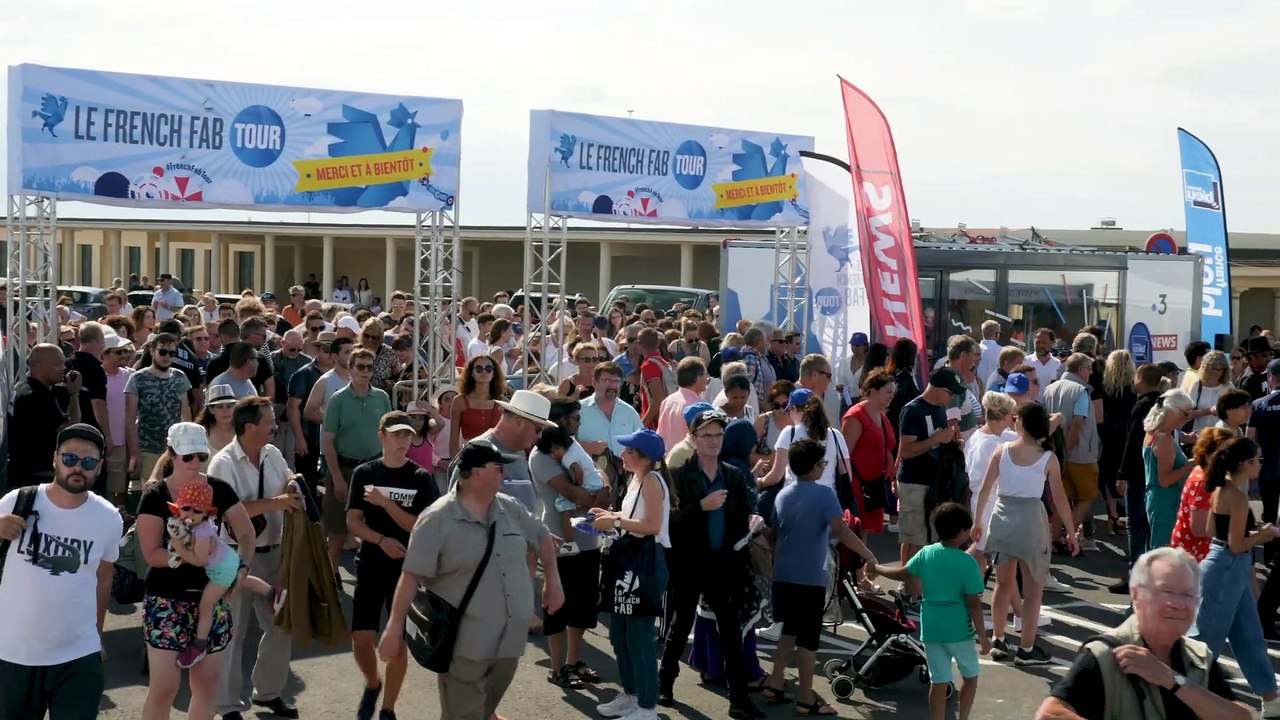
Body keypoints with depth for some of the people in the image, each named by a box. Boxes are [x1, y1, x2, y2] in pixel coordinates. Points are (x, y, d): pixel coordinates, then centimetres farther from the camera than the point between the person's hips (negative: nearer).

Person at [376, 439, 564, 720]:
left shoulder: (510, 509, 6)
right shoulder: (437, 519, -13)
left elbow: (542, 537, 23)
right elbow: (411, 576, -14)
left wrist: (553, 581, 18)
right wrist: (395, 628, -16)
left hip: (510, 640, 6)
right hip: (465, 644, -6)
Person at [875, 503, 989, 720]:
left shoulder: (926, 554, -1)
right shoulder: (967, 562, -14)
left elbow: (902, 574, 13)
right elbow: (974, 603, -15)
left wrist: (877, 568, 31)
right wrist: (982, 636, -8)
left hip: (931, 628, 4)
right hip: (959, 630, -4)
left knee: (939, 682, 9)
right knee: (970, 676, 17)